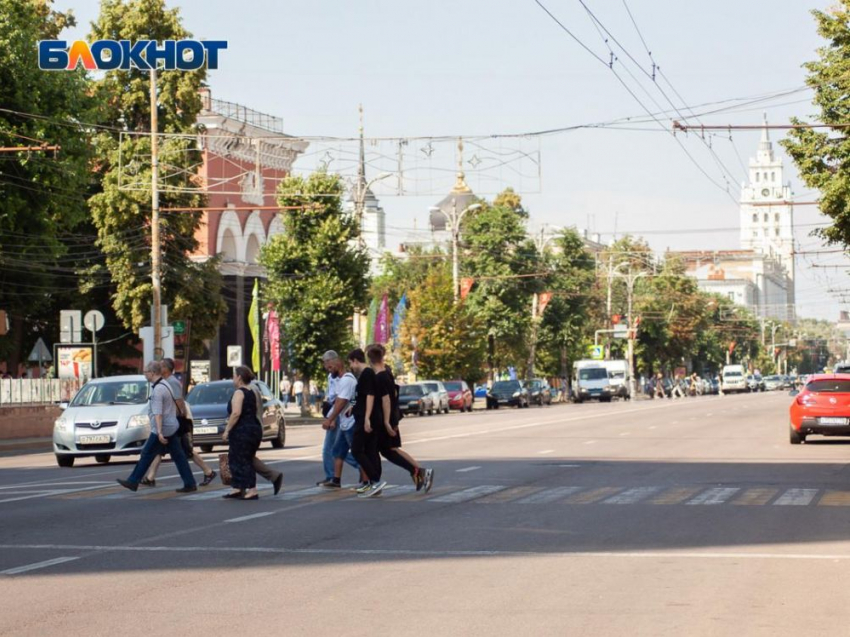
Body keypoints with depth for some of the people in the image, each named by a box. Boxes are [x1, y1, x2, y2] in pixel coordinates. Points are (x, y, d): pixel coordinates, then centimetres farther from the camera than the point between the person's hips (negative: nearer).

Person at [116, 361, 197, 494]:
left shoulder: (157, 390, -17)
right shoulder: (166, 385, 12)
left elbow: (158, 413, -23)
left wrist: (159, 432, -28)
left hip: (162, 428, -9)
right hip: (172, 427, 9)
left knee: (147, 455, 1)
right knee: (178, 456, 7)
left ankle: (133, 482, 8)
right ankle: (190, 484, 5)